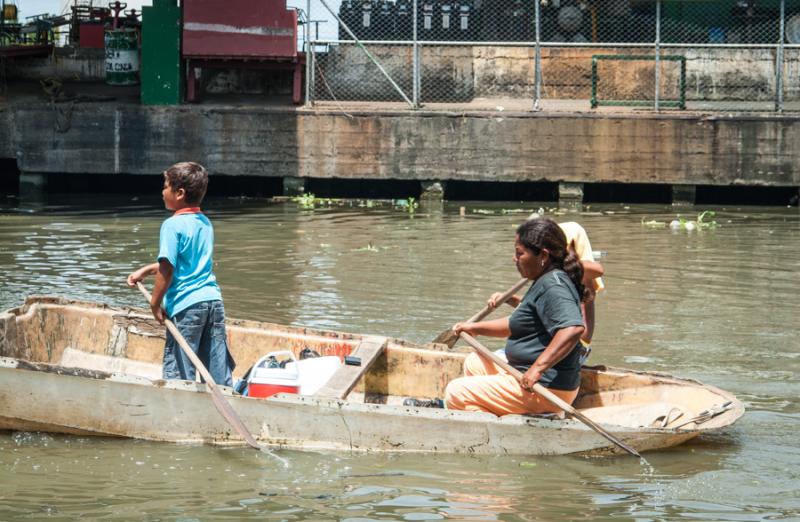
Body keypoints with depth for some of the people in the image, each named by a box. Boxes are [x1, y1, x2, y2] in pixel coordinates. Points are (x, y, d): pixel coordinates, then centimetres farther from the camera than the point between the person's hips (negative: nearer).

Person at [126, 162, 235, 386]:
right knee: (219, 372, 9)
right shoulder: (205, 223, 14)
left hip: (186, 305, -7)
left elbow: (167, 269, -14)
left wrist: (155, 303, -5)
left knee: (177, 372, -1)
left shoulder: (173, 225, -10)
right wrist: (145, 271, 26)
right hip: (213, 299, 7)